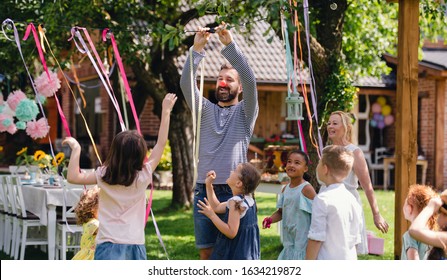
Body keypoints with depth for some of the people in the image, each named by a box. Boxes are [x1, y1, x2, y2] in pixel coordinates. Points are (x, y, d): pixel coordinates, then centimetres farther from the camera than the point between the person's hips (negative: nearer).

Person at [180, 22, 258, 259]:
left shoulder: (245, 112, 4)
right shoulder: (206, 110, 12)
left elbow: (250, 81, -13)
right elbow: (186, 84, -2)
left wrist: (230, 46, -20)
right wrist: (197, 49, -14)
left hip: (233, 192, -3)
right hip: (204, 190, 3)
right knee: (206, 251, 6)